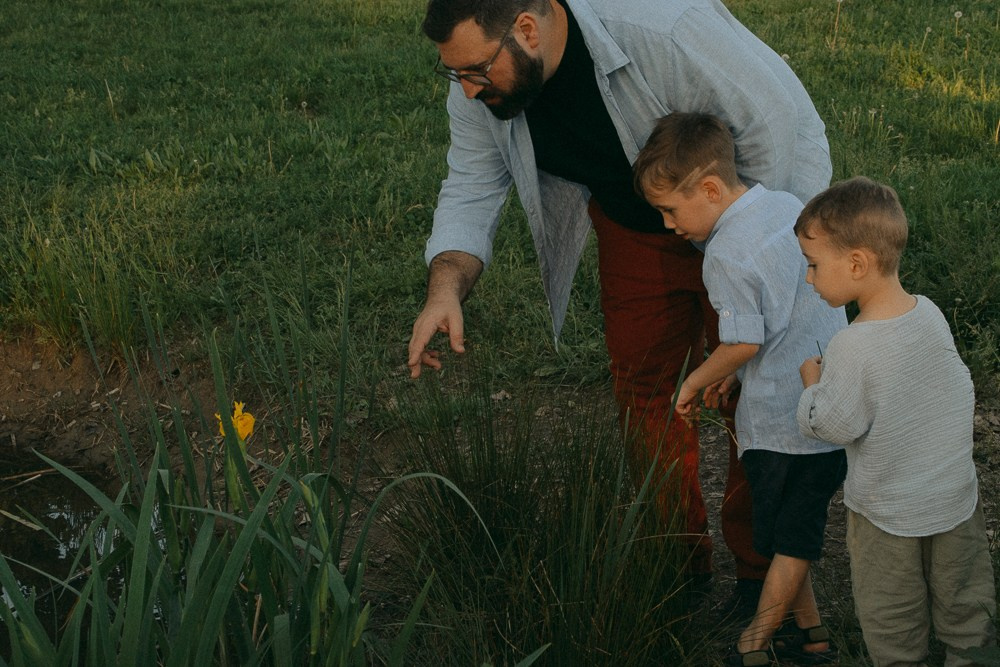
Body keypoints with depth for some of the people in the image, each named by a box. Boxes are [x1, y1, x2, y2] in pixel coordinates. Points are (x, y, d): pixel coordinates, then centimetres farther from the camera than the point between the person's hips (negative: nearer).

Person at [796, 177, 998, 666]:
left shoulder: (851, 349, -29)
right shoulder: (930, 314, -11)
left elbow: (832, 424, -23)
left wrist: (812, 383, -6)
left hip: (887, 513, -5)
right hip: (957, 496, 6)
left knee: (891, 616, 16)